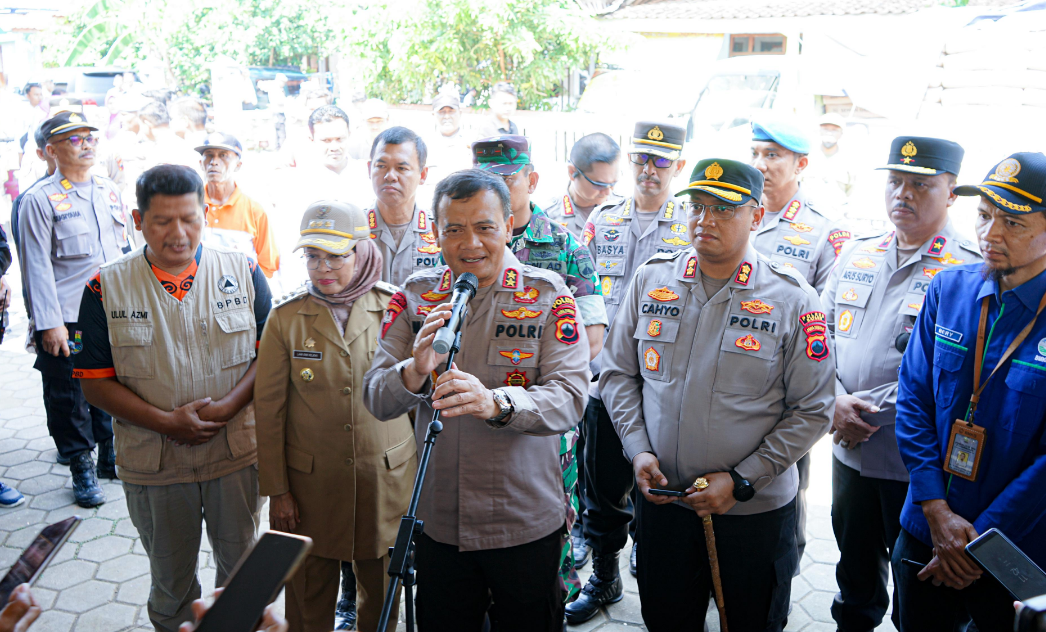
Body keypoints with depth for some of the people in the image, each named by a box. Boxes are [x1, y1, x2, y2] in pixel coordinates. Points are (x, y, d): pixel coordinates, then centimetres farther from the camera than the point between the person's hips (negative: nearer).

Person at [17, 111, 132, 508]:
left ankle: (112, 457, 30)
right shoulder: (39, 200, -4)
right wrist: (49, 324, -13)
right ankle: (82, 470, 20)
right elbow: (37, 266, -8)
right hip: (68, 323, -4)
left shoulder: (110, 192, 12)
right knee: (69, 399, 5)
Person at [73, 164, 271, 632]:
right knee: (171, 580, 19)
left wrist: (228, 406, -18)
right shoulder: (106, 288, -5)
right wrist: (165, 421, -16)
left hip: (236, 453, 0)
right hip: (153, 463, 0)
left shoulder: (243, 273, -4)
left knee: (241, 569, 17)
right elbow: (95, 381, -4)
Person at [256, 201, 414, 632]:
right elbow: (269, 409, 0)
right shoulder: (285, 318, -3)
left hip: (386, 477, 0)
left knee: (382, 593, 14)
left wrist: (418, 468, 3)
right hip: (310, 482, 0)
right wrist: (276, 490, -1)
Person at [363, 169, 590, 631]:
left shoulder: (548, 296, -8)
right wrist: (414, 373, -27)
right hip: (438, 523, 3)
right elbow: (376, 400, -5)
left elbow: (570, 395, -18)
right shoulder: (414, 297, 0)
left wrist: (496, 402, -37)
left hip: (526, 526, -2)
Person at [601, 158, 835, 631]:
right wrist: (637, 449, -6)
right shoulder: (650, 279, -1)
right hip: (661, 499, 2)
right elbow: (618, 371, 7)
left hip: (755, 509, -2)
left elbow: (813, 411, -7)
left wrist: (742, 480, -13)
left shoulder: (792, 299, -10)